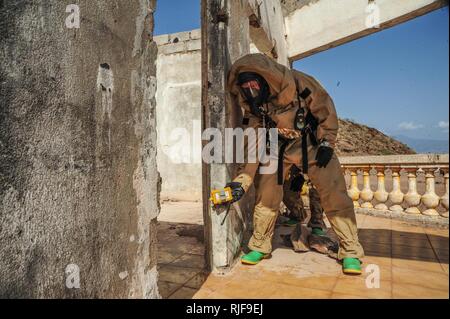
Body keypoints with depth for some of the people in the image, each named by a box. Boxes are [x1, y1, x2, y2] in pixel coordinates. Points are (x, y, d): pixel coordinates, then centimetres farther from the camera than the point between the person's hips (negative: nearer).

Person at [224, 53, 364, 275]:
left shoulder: (298, 83, -23)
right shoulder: (254, 107, -11)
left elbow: (325, 108, -11)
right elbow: (253, 146, -10)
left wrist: (326, 142, -14)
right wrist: (241, 182, -18)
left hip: (312, 144, -3)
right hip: (278, 149, 3)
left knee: (334, 195, -10)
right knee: (266, 196, -3)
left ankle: (351, 252, 5)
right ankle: (260, 247, 16)